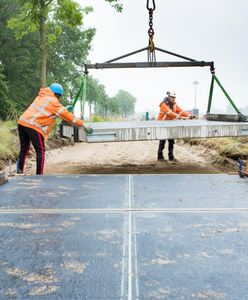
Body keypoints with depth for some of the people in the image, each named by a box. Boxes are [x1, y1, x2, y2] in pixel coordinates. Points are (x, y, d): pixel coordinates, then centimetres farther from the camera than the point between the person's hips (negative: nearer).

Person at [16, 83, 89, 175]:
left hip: (22, 122, 8)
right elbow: (65, 114, 2)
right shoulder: (53, 101, -3)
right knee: (40, 151, 1)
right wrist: (79, 122, 10)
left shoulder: (41, 96, 20)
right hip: (33, 126, -8)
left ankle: (19, 170, 17)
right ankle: (39, 175, 0)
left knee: (24, 148, 19)